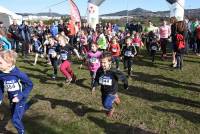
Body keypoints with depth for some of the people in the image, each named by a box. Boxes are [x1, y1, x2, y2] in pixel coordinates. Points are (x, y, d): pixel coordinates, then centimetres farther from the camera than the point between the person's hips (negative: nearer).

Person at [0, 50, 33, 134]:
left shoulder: (18, 74, -29)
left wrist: (20, 96, -24)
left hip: (20, 99, -6)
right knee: (13, 116, 25)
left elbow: (30, 85, -19)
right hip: (12, 99, 6)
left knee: (15, 119, -8)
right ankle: (25, 106, 52)